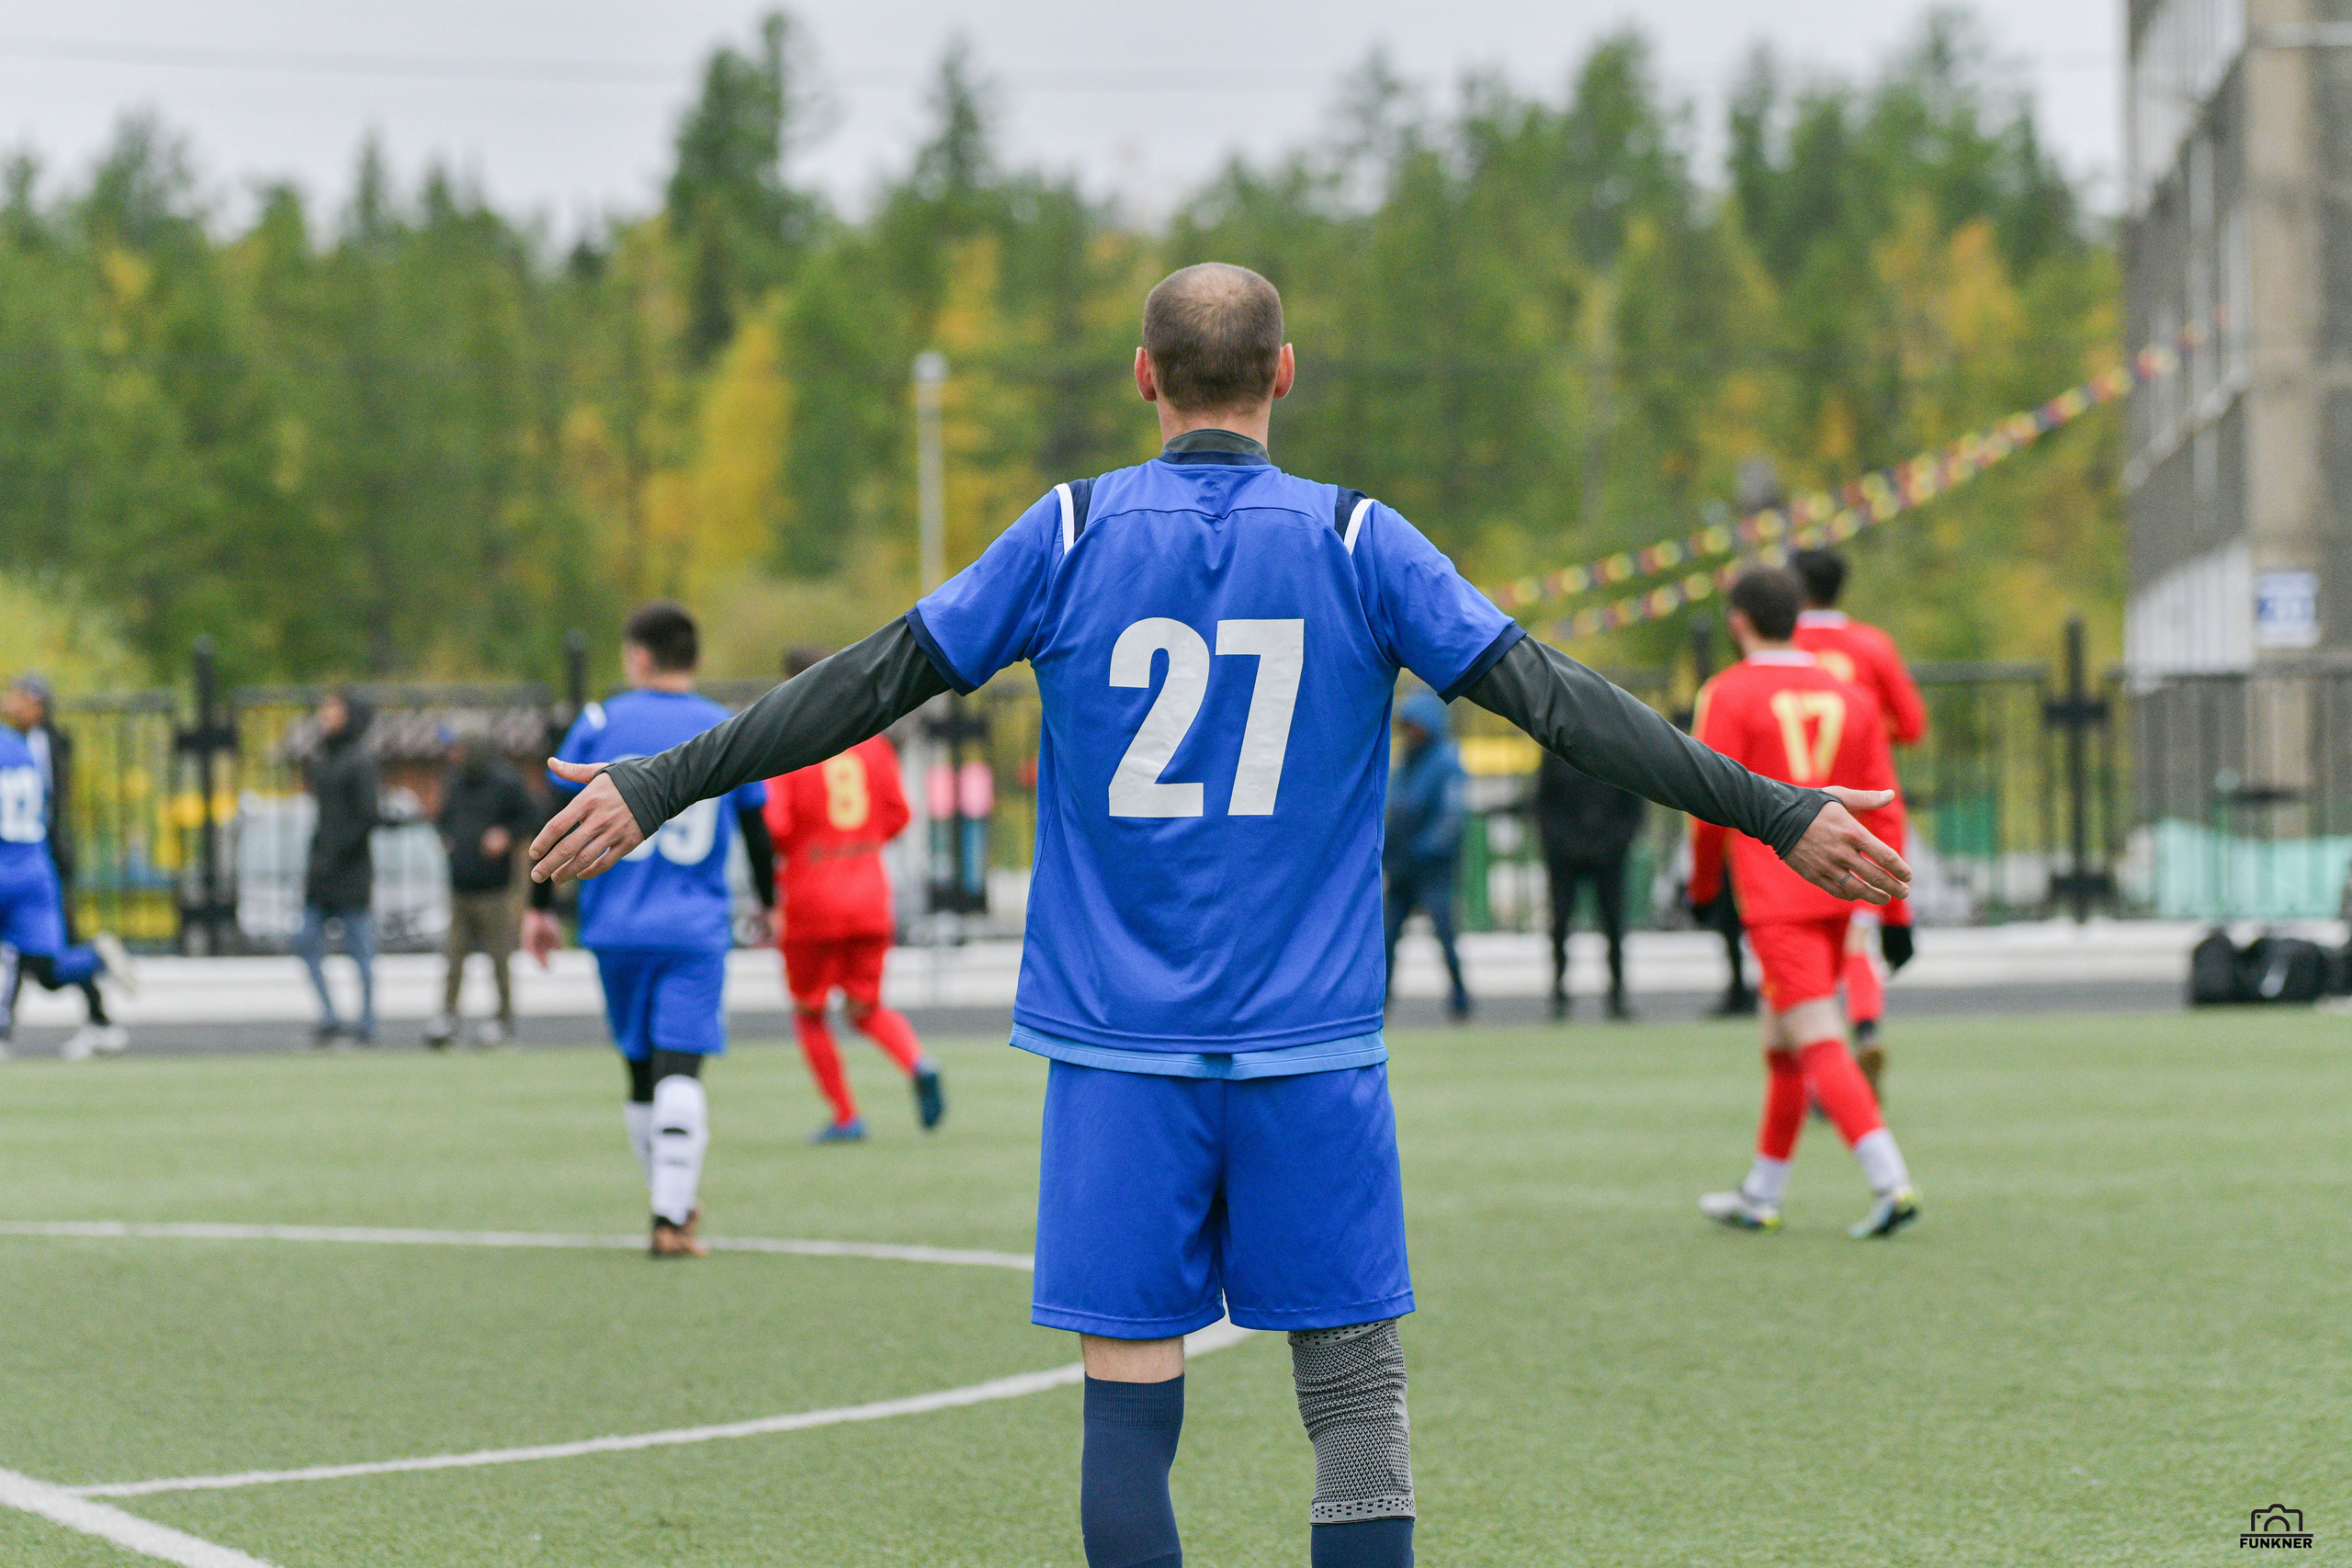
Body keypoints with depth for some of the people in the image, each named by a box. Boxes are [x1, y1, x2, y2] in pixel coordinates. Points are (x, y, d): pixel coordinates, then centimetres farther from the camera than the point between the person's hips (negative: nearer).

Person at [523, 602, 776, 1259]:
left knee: (641, 1070, 14)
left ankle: (673, 1203, 24)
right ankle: (672, 1218, -19)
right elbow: (756, 832, 12)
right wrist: (768, 905, 28)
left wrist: (539, 907, 9)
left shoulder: (603, 723, 1)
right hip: (697, 932, -1)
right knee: (681, 1071, -8)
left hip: (616, 928, 1)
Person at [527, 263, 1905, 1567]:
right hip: (1313, 1051, 0)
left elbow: (869, 686, 4)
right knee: (1355, 1389, 2)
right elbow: (1557, 700, 1)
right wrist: (1777, 814, 7)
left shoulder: (1071, 534, 2)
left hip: (1119, 1051, 0)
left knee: (1131, 1398, 1)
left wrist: (657, 789, 12)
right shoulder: (1359, 544, 1)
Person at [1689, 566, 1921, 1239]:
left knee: (1820, 1047, -11)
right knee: (1782, 1043, 17)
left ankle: (1890, 1182, -24)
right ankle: (1762, 1196, 25)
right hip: (1836, 893, 6)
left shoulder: (1729, 694, -4)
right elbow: (1884, 810, 9)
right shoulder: (1850, 697, 11)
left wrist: (1702, 883, 10)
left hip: (1775, 899, -6)